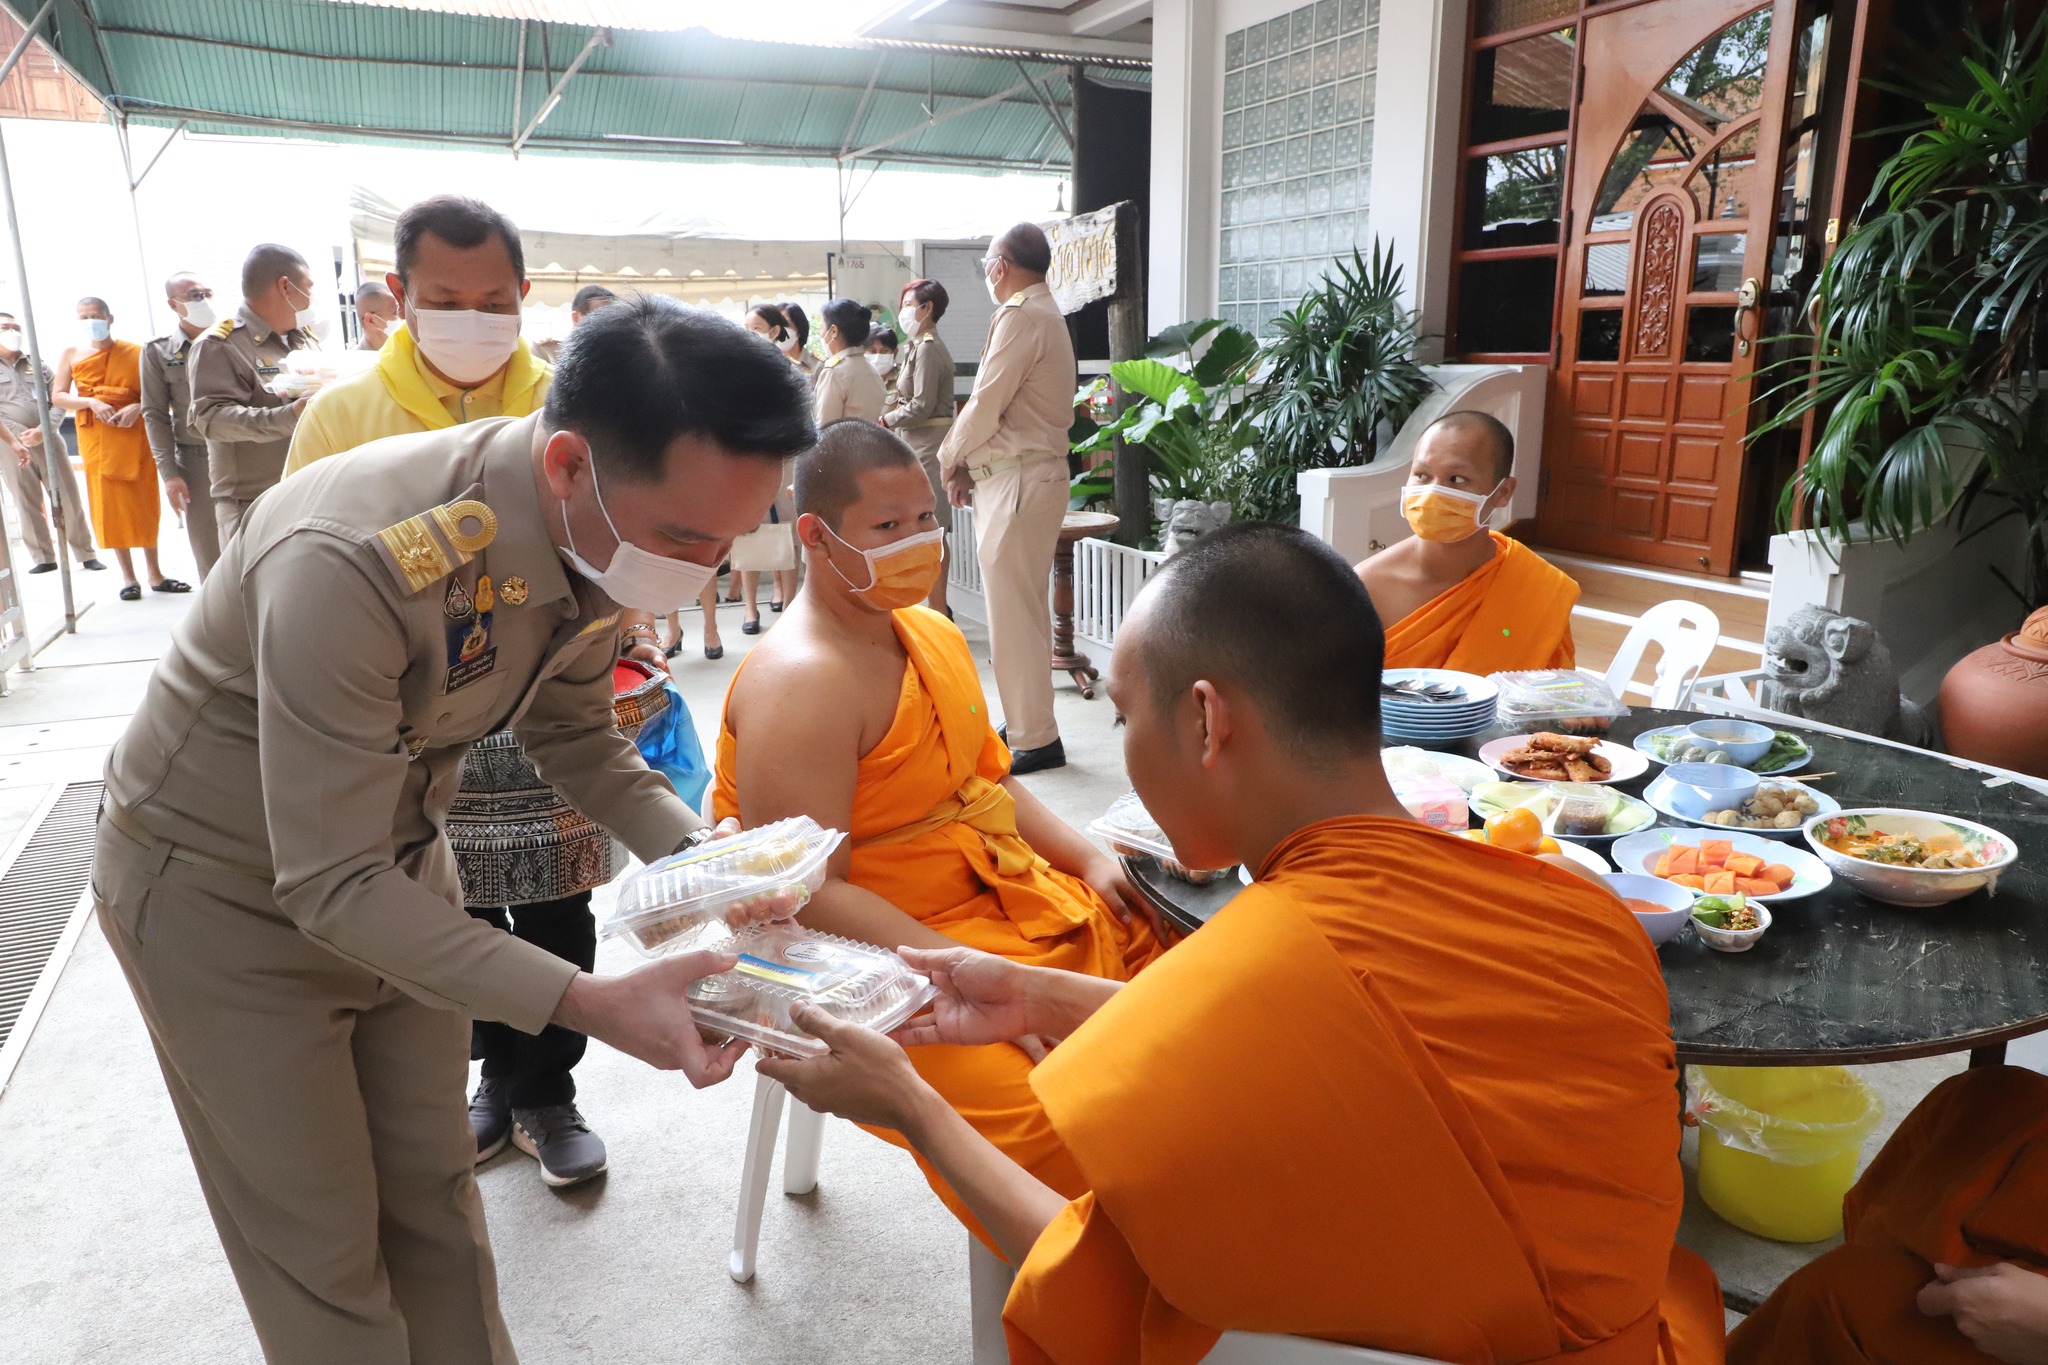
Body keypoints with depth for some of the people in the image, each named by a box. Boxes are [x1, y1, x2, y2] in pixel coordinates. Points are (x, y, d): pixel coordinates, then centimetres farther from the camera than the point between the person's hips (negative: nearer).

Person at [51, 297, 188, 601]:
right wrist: (91, 402, -15)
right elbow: (57, 396, 2)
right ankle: (128, 577, 8)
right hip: (96, 438, 1)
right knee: (110, 506, 2)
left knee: (144, 504, 5)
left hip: (135, 435, -1)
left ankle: (155, 574, 13)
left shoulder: (135, 353, 1)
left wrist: (137, 408, -18)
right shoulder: (71, 354, 6)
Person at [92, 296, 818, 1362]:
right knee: (323, 1247, 8)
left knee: (431, 1187, 18)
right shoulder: (350, 560, -39)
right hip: (224, 889, -5)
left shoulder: (599, 529, -15)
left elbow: (578, 738, 0)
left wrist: (703, 858, -16)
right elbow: (330, 885, -34)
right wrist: (590, 1005, -41)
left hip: (396, 854, 6)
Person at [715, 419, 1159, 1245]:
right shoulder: (800, 682, -18)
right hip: (888, 954, -9)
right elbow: (809, 897, -21)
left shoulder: (934, 635, 10)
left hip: (1014, 892, 9)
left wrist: (1088, 859, 4)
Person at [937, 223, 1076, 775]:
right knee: (1024, 606, 15)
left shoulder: (1020, 317, -13)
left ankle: (1035, 740, 0)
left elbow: (985, 405, -16)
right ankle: (1026, 724, 24)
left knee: (1013, 611, -6)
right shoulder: (1045, 312, 19)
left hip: (1018, 480, -10)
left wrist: (950, 459, 0)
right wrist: (967, 460, 9)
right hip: (1030, 473, 10)